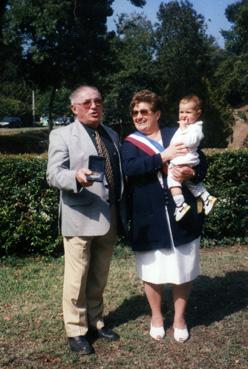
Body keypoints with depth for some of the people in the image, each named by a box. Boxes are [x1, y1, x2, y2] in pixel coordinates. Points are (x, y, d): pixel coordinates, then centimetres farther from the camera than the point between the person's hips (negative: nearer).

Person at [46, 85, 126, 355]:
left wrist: (122, 209, 14)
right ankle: (76, 330, 17)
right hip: (80, 217, -5)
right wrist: (76, 177, -33)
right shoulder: (62, 135, -2)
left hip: (109, 217, 6)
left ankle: (95, 321, 31)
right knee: (77, 278, 2)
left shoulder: (112, 135, 17)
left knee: (99, 276, 15)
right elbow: (53, 174, -13)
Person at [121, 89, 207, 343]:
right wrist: (163, 157, -20)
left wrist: (191, 173, -16)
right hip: (148, 217, -1)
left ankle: (179, 318, 27)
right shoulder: (130, 143, 4)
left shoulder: (177, 135, 8)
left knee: (183, 268, 8)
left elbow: (202, 162, 6)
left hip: (181, 214, 1)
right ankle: (156, 316, 31)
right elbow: (129, 168, -16)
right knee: (152, 269, 10)